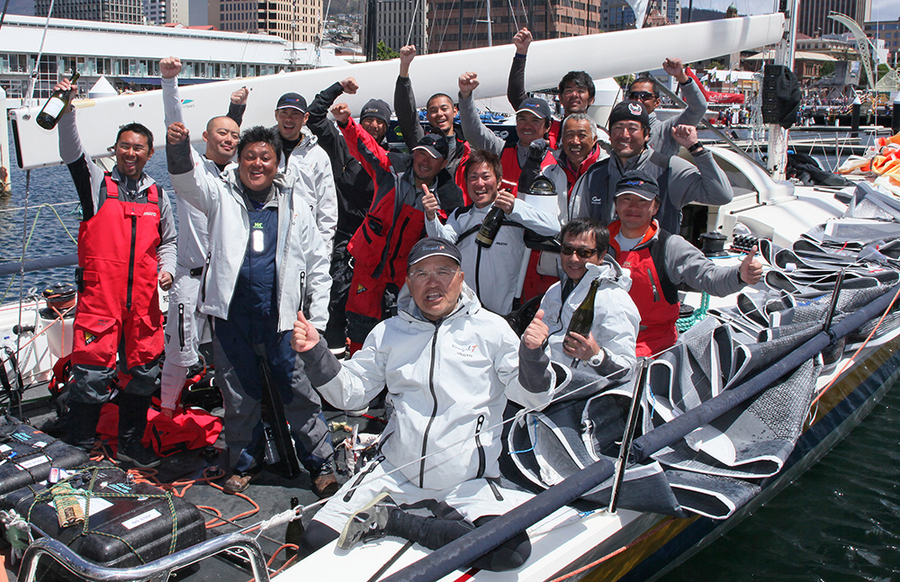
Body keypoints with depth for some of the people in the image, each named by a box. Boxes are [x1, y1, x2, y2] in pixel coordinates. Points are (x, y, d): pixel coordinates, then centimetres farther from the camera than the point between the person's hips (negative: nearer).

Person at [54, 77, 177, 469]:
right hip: (99, 293, -4)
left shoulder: (157, 195, 15)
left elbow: (168, 241, 21)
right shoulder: (97, 183, 6)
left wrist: (167, 269, 4)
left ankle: (130, 444, 25)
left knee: (143, 372, 10)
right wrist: (67, 109, -23)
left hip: (144, 297, 4)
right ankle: (80, 447, 8)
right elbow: (71, 152, -10)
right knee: (92, 371, -6)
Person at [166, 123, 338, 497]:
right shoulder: (222, 196, 6)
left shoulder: (295, 204, 6)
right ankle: (241, 463, 31)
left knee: (301, 394, 3)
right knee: (240, 396, 14)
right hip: (233, 316, 1)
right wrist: (178, 149, -35)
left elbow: (317, 264, 7)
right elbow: (188, 182, -13)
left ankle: (321, 465, 17)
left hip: (283, 318, -1)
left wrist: (317, 320, 3)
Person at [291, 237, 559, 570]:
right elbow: (349, 392, 12)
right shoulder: (388, 332, 10)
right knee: (317, 540, -11)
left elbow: (533, 397, -3)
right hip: (395, 472, 1)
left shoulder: (490, 328, 1)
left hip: (469, 481, -1)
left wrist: (532, 354, -23)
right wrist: (315, 354, -3)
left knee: (513, 550, -28)